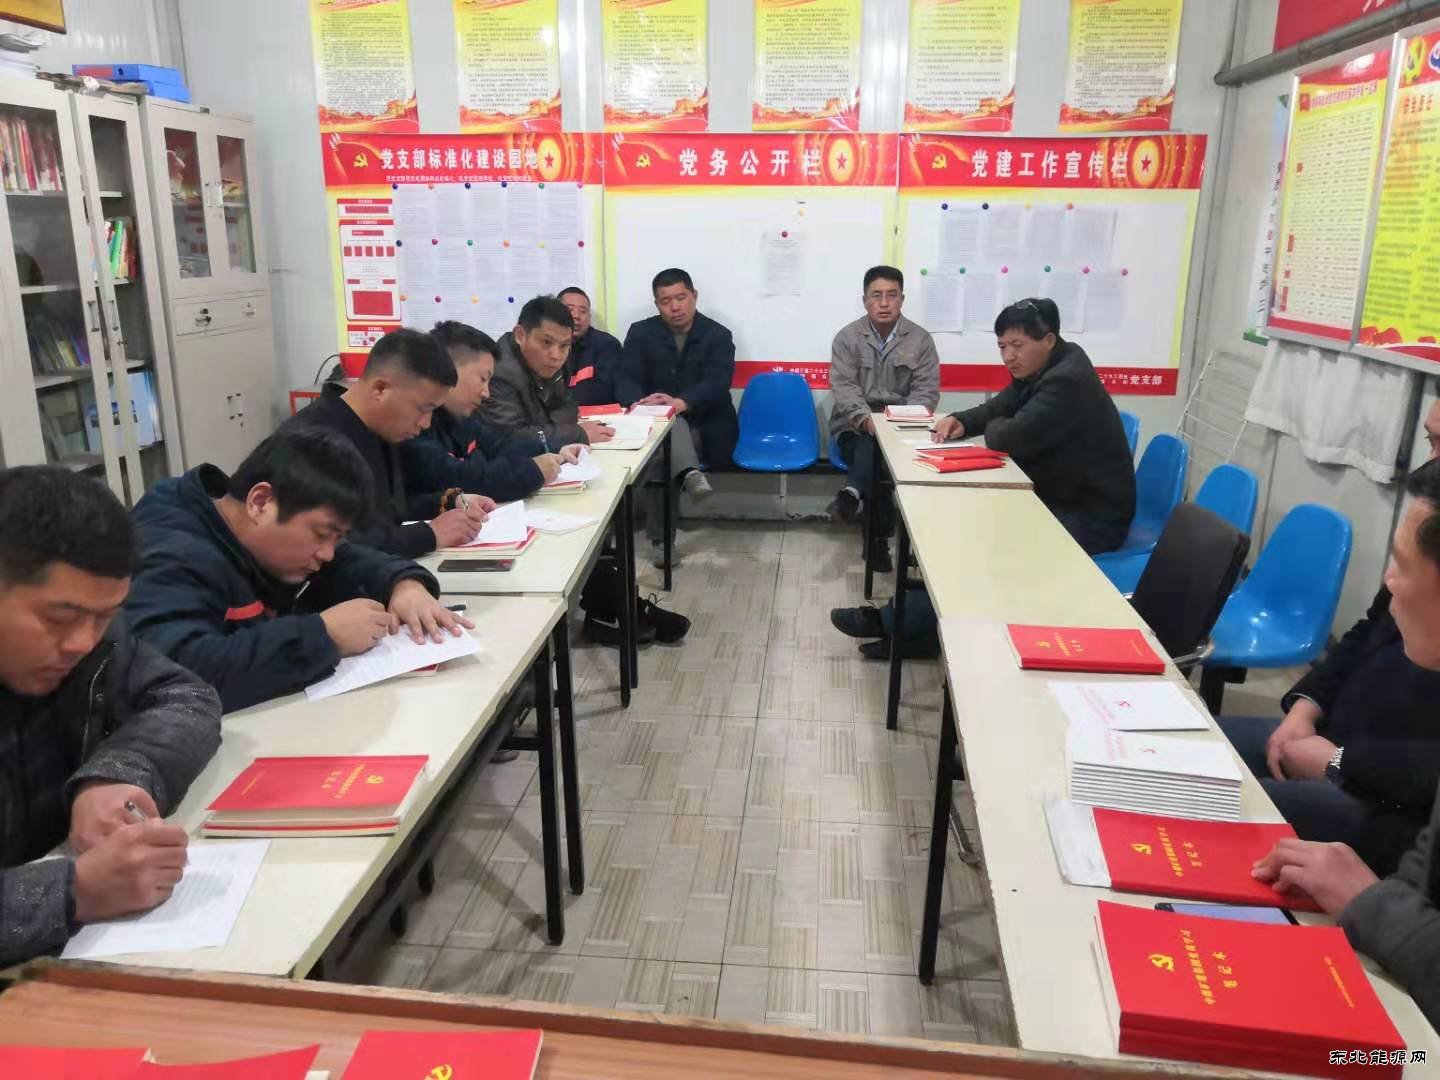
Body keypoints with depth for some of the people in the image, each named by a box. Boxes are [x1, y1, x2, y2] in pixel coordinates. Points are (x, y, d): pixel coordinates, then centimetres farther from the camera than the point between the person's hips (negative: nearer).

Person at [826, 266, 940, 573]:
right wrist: (865, 418, -25)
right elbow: (843, 387, -7)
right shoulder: (847, 337, 4)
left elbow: (927, 391, -1)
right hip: (855, 425, 0)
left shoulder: (921, 340, 5)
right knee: (873, 445, -30)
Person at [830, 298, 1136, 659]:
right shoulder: (1041, 370, 7)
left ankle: (897, 621, -6)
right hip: (1058, 499, 10)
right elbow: (999, 409, 15)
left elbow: (1010, 438, -31)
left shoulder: (1069, 380, -24)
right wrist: (961, 421, -7)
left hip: (1090, 517, -10)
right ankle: (922, 628, -1)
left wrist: (994, 426, -6)